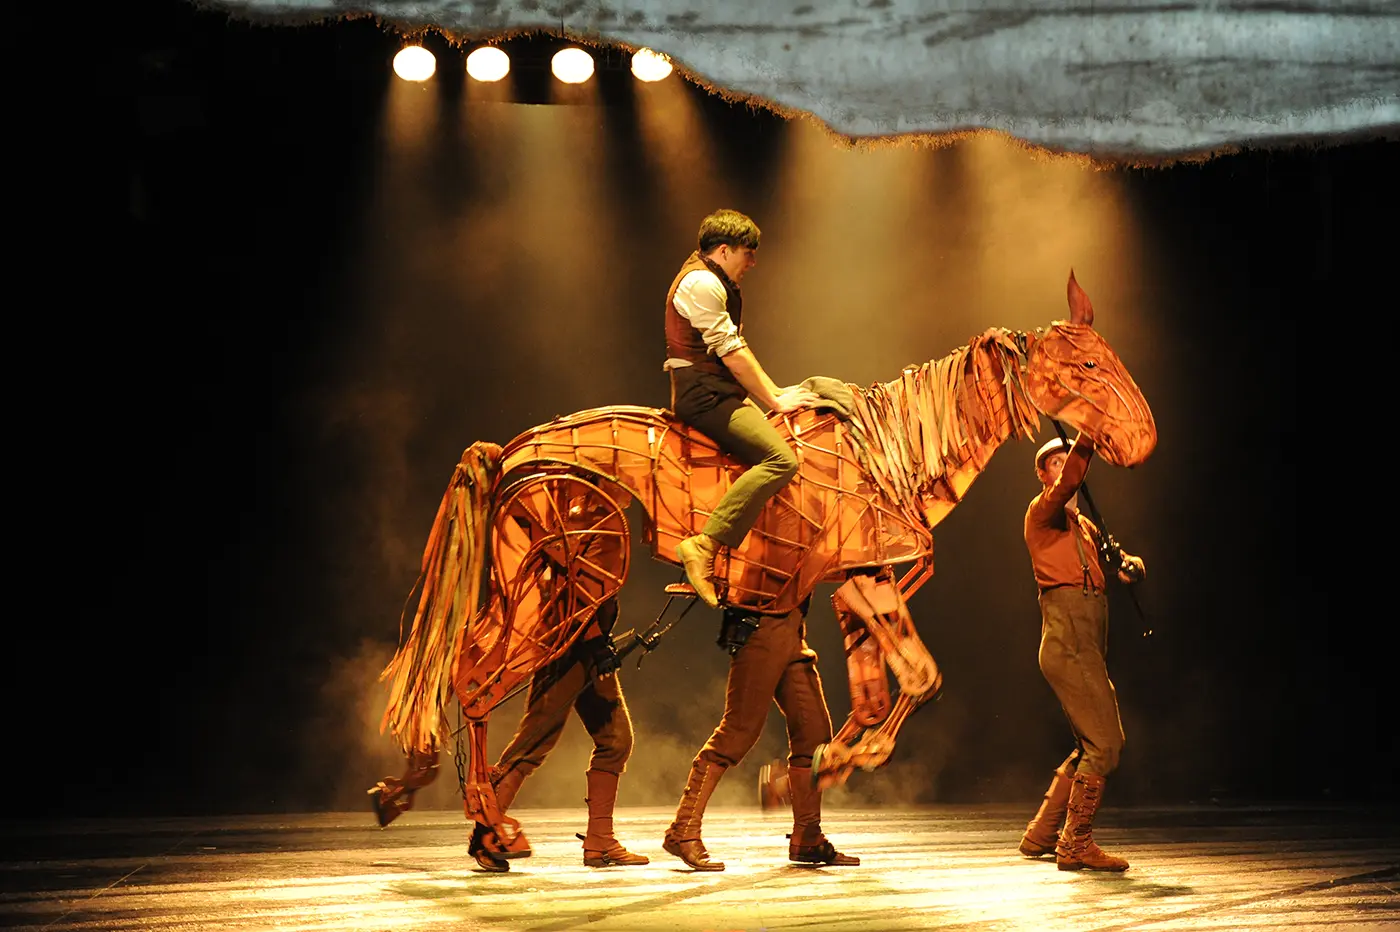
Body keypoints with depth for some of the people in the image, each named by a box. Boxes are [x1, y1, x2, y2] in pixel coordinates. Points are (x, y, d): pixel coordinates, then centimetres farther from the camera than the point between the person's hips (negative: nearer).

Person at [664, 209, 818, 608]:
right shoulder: (701, 283, -13)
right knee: (781, 459, -26)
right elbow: (732, 353, -17)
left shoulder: (716, 283, 21)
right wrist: (774, 401, -12)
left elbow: (736, 351, 21)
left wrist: (776, 394, 14)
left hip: (721, 391, 11)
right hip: (704, 394, -11)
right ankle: (704, 547, -28)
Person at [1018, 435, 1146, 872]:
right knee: (1104, 743, -13)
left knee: (1091, 746, 14)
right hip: (1066, 638, -9)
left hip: (1088, 647, 9)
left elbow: (1115, 556, 21)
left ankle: (1040, 835, 22)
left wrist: (1129, 565, -3)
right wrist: (1086, 437, -32)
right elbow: (1067, 484, -21)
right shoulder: (1042, 512, -1)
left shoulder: (1084, 526, 25)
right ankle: (1076, 844, -8)